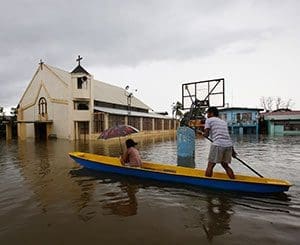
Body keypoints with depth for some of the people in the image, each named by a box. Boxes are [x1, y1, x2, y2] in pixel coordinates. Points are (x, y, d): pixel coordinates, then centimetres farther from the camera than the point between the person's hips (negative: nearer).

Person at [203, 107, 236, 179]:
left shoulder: (209, 120, 7)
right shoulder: (223, 122, 27)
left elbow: (206, 135, -3)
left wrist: (203, 134, 20)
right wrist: (232, 150, 27)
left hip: (218, 144, -7)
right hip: (229, 145, 7)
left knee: (210, 165, 1)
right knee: (225, 165, 21)